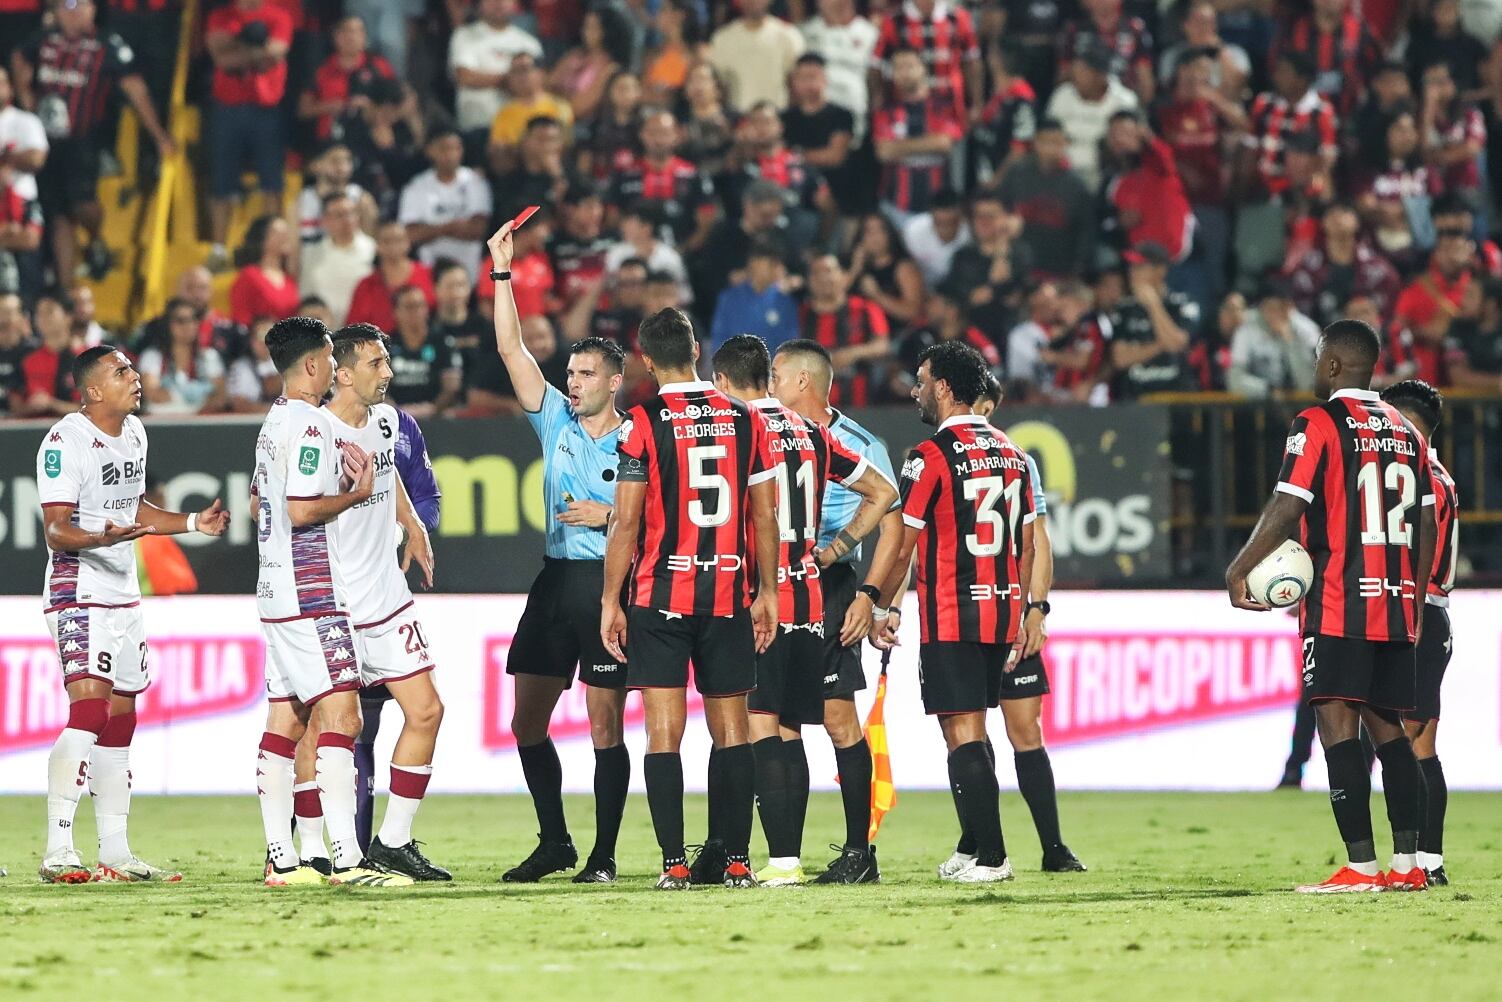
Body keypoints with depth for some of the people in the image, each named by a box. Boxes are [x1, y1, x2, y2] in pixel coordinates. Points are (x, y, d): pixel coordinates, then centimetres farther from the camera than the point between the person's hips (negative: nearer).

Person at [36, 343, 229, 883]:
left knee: (120, 720, 11)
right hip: (78, 591, -9)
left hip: (124, 595, 9)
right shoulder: (65, 442, -15)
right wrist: (100, 537, -38)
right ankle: (57, 852, -22)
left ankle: (115, 853, 17)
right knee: (89, 707, -20)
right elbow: (56, 530, -20)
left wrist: (193, 522, 21)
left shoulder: (134, 432, 12)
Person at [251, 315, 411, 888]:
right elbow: (300, 511, -21)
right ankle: (347, 861, -20)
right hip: (311, 593, -10)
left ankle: (281, 860, 8)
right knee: (340, 716, -14)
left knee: (285, 719, 8)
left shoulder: (274, 423, 17)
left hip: (277, 589, 10)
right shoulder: (310, 425, -14)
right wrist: (355, 493, -7)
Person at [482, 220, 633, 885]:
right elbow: (511, 349, 5)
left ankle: (603, 854, 2)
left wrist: (609, 516, -13)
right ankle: (554, 842, 17)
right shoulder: (556, 421, 10)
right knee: (528, 723, 5)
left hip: (609, 583, -5)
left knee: (605, 726, -3)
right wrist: (502, 273, 0)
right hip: (555, 581, 5)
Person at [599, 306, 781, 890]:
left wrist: (610, 602, -1)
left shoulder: (644, 424, -6)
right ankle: (738, 861, 6)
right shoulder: (746, 420, 5)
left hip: (660, 595, -3)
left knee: (664, 731, -2)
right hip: (728, 595, 3)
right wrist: (767, 591, 14)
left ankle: (674, 863, -7)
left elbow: (626, 523, -7)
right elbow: (765, 517, 7)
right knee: (731, 729, 8)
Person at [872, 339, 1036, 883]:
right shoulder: (1012, 452, 12)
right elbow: (1026, 545, 14)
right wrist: (1019, 621, 19)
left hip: (950, 617, -7)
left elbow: (903, 547, -8)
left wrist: (883, 609, 5)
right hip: (1002, 613, 7)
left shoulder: (931, 456, -10)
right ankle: (978, 848, 16)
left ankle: (991, 855, -8)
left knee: (963, 736, -4)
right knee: (972, 735, 15)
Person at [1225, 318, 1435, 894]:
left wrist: (1238, 572, -3)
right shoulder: (1405, 431, 15)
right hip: (1397, 605, 7)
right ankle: (1407, 864, 8)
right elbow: (1425, 526, 16)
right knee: (1386, 724, 12)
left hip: (1337, 606, -7)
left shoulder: (1318, 423, -6)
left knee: (1337, 723, -8)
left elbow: (1287, 508, -12)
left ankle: (1360, 867, -14)